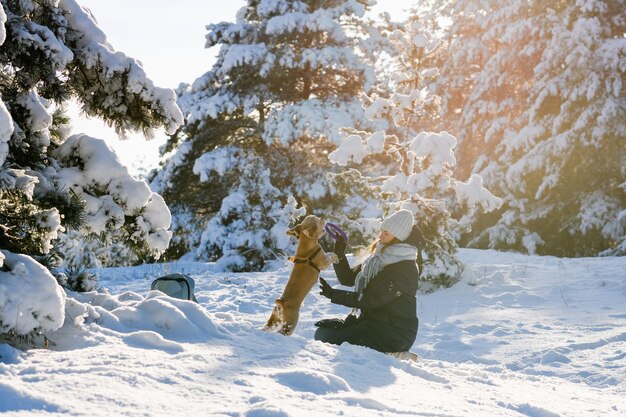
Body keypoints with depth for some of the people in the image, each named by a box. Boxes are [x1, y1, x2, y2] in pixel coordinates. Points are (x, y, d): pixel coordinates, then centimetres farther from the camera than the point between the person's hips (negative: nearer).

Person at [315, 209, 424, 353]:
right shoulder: (379, 258, 11)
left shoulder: (406, 268, -17)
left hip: (394, 332, -8)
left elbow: (373, 299, -22)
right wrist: (339, 255, -2)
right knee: (323, 332, -3)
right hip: (369, 320, 8)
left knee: (332, 340, -20)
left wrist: (334, 295, -21)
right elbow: (348, 278, 15)